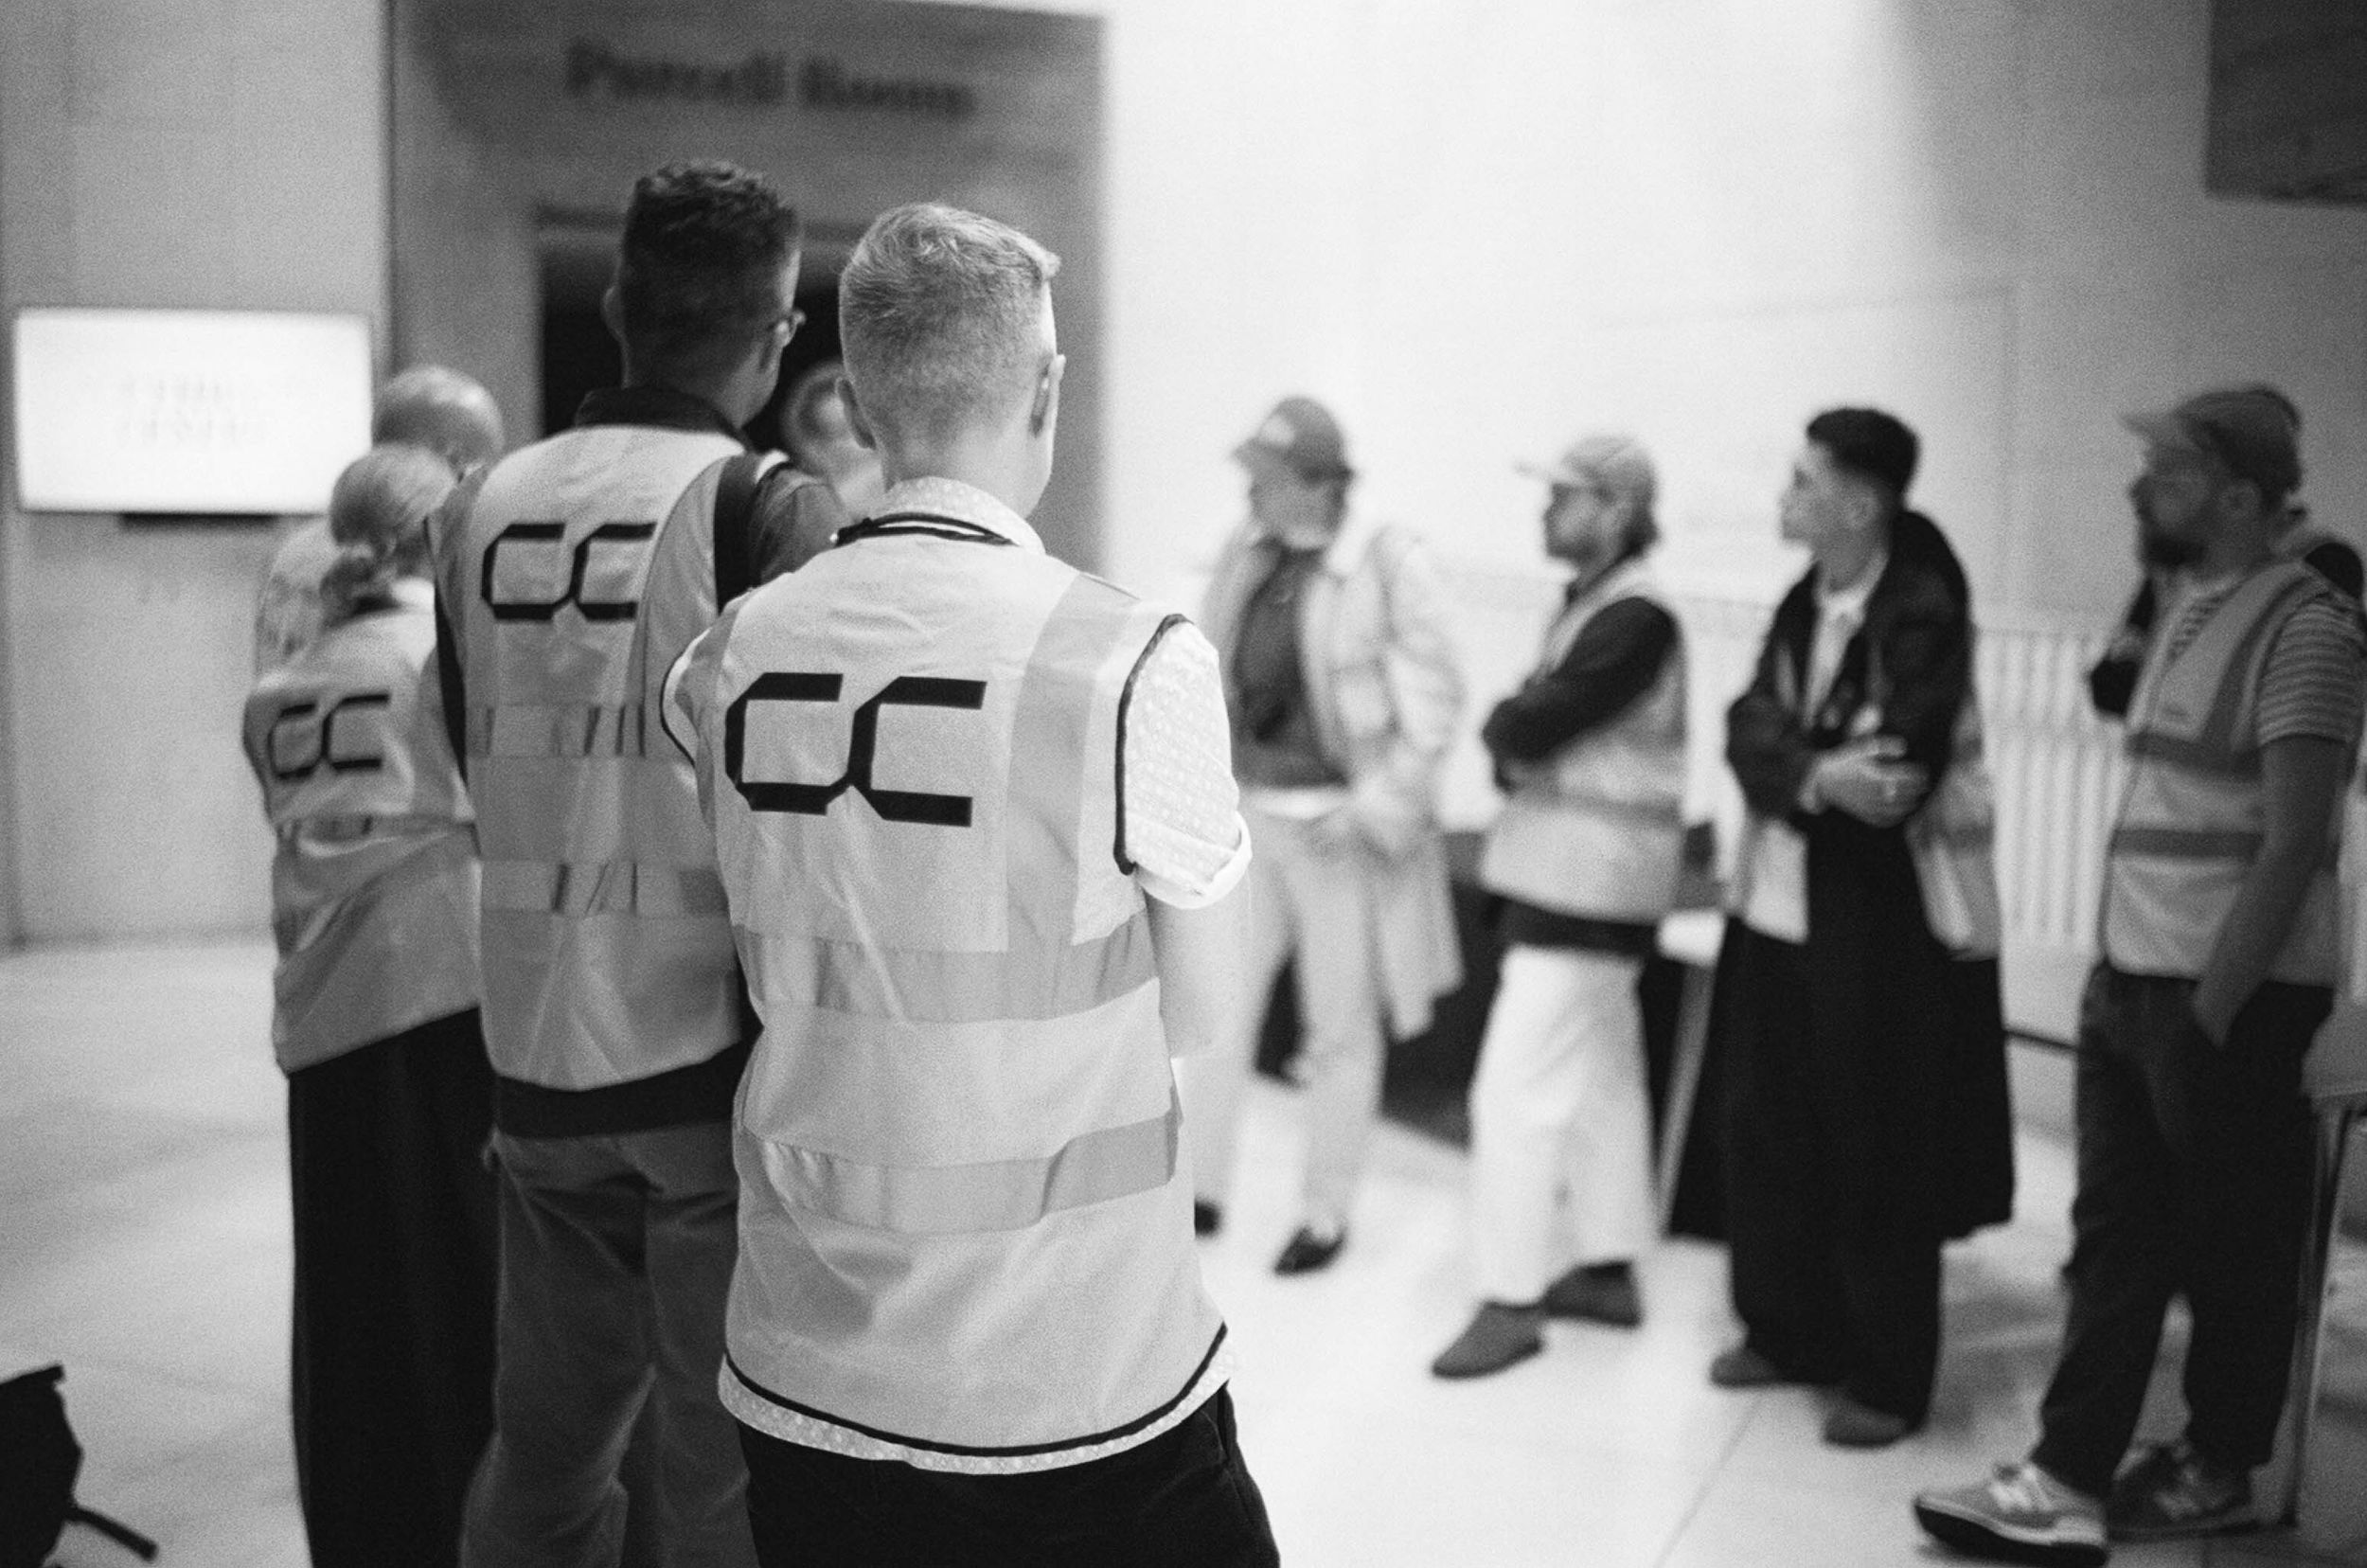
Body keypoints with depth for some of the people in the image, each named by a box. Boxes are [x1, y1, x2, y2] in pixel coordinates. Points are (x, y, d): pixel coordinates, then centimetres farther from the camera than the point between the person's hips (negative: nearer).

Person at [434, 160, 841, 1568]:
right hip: (717, 1049, -5)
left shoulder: (483, 508, 5)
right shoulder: (767, 509, -11)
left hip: (536, 1049, 5)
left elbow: (482, 764, 12)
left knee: (541, 1451, 19)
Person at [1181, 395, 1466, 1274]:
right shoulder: (1245, 555, 3)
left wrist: (1373, 810, -16)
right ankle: (1202, 1191, 22)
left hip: (1342, 827, -5)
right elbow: (1213, 675, 14)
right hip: (1249, 814, 5)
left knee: (1341, 1027, 7)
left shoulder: (1389, 564, -14)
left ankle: (1327, 1214, 22)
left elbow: (1435, 706, -12)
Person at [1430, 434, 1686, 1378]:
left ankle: (1512, 1300, 0)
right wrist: (1520, 739, -8)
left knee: (1518, 1086, -8)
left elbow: (1533, 724, -23)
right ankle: (1608, 1268, 29)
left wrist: (1505, 726, -3)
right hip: (1578, 872, 10)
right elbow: (1526, 727, 11)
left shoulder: (1634, 617, -18)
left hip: (1591, 871, -10)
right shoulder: (1590, 600, 13)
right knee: (1601, 1071, 17)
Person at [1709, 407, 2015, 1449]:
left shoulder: (1922, 616, -15)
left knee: (1872, 1160, 3)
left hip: (1880, 931, -7)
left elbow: (1896, 779, -22)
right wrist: (1816, 776, -23)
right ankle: (1786, 1331, 31)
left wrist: (1796, 772, -12)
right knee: (1767, 1133, 15)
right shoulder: (1803, 604, 7)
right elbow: (1750, 731, -5)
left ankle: (1888, 1379, 17)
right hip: (1775, 912, 7)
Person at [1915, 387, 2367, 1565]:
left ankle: (2220, 1471, 24)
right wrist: (2117, 968, 12)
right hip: (2129, 980, 8)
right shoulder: (2185, 611, 13)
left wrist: (2210, 1013, -18)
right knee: (2115, 1242, 7)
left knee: (2233, 1249, 8)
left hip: (2228, 1001, -8)